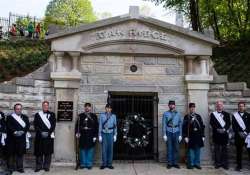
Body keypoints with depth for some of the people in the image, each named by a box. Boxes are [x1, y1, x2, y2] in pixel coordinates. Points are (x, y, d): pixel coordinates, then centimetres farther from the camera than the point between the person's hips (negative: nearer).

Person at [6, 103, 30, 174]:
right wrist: (15, 132, -20)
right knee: (11, 153, 2)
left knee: (20, 153, 4)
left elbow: (27, 126, 3)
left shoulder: (25, 117, 14)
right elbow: (9, 126, -6)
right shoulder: (9, 117, 6)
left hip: (21, 138, 2)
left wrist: (23, 131, -14)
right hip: (12, 139, -2)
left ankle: (20, 167, 13)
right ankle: (10, 168, 11)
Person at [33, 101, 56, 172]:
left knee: (48, 151, 2)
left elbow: (53, 125, 1)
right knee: (39, 151, 0)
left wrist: (48, 133, -11)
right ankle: (38, 166, 9)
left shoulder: (52, 114, 9)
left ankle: (46, 166, 10)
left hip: (49, 136, 0)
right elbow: (35, 125, 2)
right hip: (39, 136, 0)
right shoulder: (37, 115, 9)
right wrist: (41, 132, -11)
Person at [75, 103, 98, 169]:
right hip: (82, 136, 1)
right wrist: (77, 133, -9)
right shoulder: (80, 116, 8)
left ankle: (89, 164, 14)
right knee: (83, 150, 6)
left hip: (91, 136, -1)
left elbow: (96, 127, 1)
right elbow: (77, 125, 5)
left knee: (90, 150, 4)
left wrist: (95, 136, -4)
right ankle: (83, 164, 17)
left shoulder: (94, 116, 4)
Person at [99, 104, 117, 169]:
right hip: (104, 134, -1)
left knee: (110, 149, 5)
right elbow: (100, 125, 0)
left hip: (110, 134, 1)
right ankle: (104, 164, 12)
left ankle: (109, 164, 15)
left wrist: (115, 135, 3)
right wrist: (100, 135, -3)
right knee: (104, 149, 0)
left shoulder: (113, 116, 4)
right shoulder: (102, 115, 0)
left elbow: (115, 126, 7)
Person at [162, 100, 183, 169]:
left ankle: (175, 163, 14)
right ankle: (169, 163, 9)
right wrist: (164, 135, -6)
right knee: (169, 148, 1)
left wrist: (180, 135, 3)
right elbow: (164, 124, 0)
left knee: (176, 148, 4)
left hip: (176, 132, 2)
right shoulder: (165, 114, 4)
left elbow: (180, 124, 8)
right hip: (169, 132, -1)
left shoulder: (178, 114, 8)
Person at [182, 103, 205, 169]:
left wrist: (203, 136, 5)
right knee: (191, 150, 1)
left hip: (198, 136, 3)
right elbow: (184, 127, -3)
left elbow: (202, 126, 10)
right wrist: (185, 136, -9)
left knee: (197, 150, 7)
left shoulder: (198, 116, 9)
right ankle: (190, 164, 11)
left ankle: (197, 163, 17)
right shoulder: (186, 117, 1)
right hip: (190, 137, -3)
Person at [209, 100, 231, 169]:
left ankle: (225, 163, 10)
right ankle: (217, 163, 8)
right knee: (217, 149, 2)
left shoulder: (226, 114, 11)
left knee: (224, 149, 4)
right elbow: (212, 124, -2)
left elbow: (229, 123, 2)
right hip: (216, 134, -1)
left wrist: (224, 129, -14)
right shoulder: (213, 114, 7)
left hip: (224, 134, 1)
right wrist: (217, 129, -15)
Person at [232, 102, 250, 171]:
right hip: (238, 136, 0)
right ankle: (239, 165, 12)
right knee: (239, 151, 4)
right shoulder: (234, 115, 8)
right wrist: (239, 132, -11)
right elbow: (234, 126, 1)